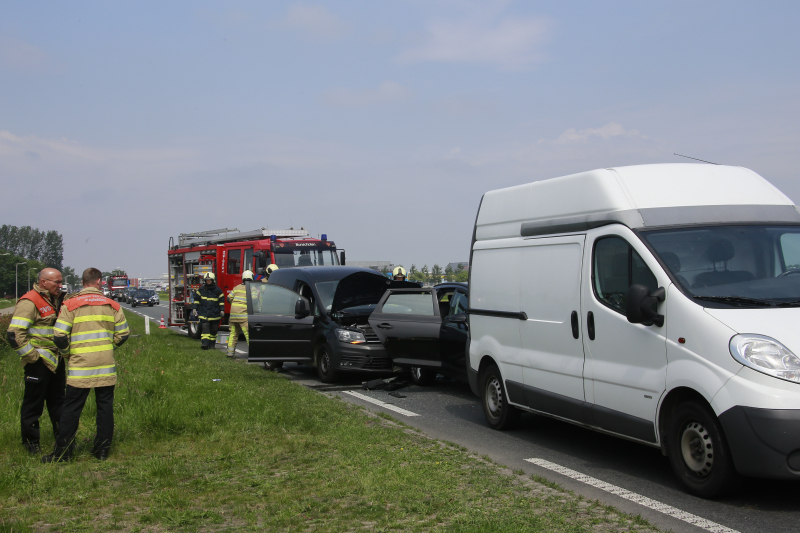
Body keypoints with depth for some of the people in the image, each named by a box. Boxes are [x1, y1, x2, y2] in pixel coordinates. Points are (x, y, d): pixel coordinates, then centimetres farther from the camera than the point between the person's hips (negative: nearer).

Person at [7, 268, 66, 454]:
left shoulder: (56, 300, 14)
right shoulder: (29, 302, -14)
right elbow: (14, 334, -20)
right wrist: (31, 356, -17)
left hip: (55, 360, 8)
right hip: (38, 362, -8)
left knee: (57, 401, 16)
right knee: (33, 403, 2)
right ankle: (30, 441, 13)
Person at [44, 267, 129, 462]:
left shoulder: (70, 305, -4)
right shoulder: (112, 305, 5)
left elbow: (60, 336, -7)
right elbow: (123, 334, 8)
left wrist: (67, 353, 11)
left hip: (80, 366, -2)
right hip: (106, 366, 2)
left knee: (72, 409, 4)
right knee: (105, 407, 10)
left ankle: (62, 452, 7)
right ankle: (102, 449, 14)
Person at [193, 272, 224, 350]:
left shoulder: (218, 290, 2)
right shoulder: (201, 290, 6)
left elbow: (221, 300, 7)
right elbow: (197, 299, 13)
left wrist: (222, 310, 1)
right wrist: (195, 309, 8)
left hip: (215, 314, 0)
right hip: (204, 314, 0)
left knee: (213, 329, 7)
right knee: (205, 328, -11)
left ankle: (212, 343, 18)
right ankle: (204, 343, -17)